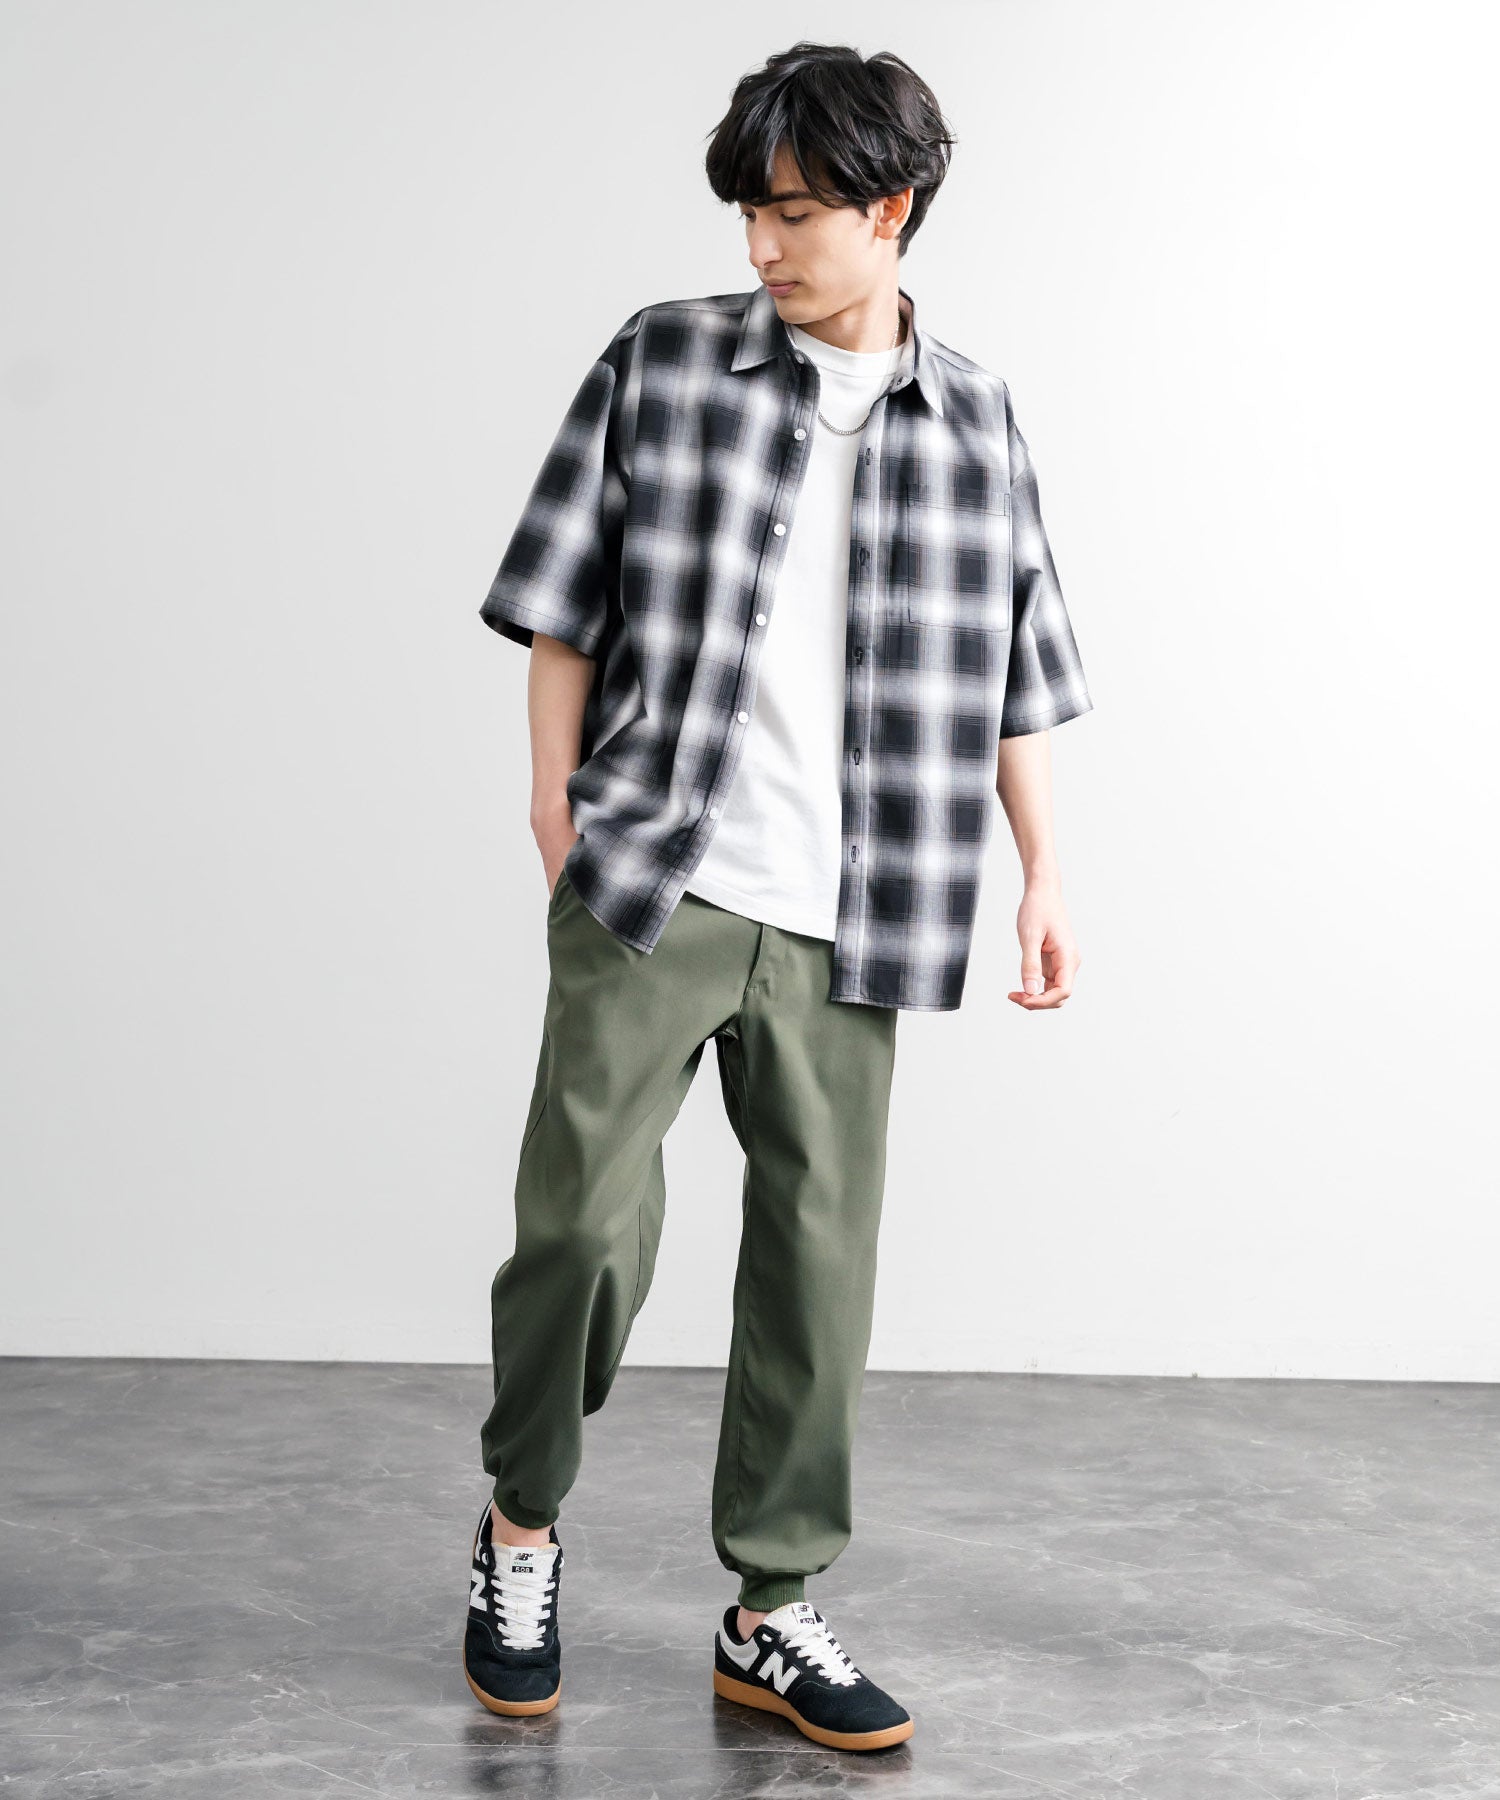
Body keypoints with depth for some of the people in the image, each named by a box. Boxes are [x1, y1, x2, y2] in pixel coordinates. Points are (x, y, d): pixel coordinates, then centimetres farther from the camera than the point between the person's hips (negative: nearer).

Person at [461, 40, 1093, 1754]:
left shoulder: (972, 416, 9)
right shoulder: (661, 360, 4)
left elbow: (1012, 671, 13)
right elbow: (565, 595, 6)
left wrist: (1042, 872, 9)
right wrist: (557, 791, 0)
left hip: (843, 917, 2)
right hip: (648, 881, -2)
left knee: (819, 1253, 6)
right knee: (585, 1213, -4)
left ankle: (771, 1613, 19)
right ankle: (522, 1525, 22)